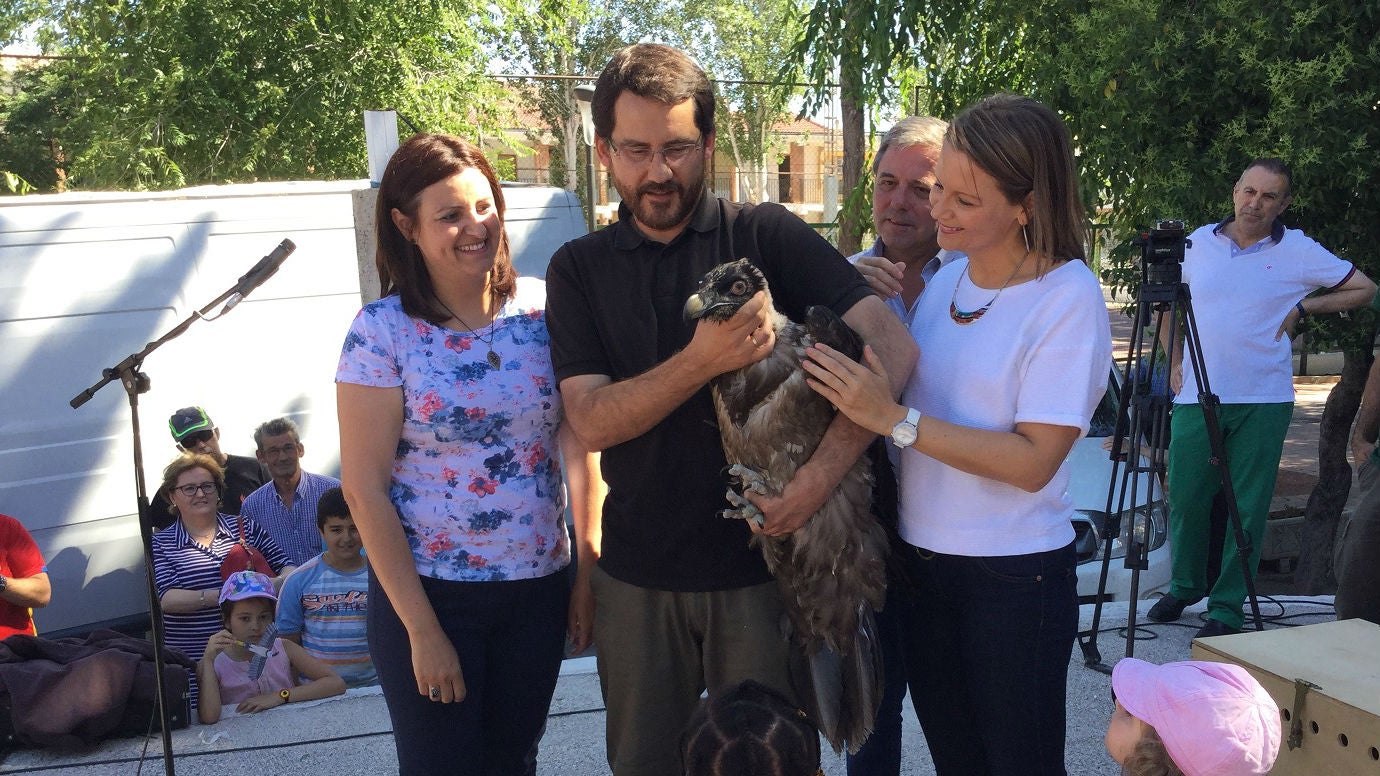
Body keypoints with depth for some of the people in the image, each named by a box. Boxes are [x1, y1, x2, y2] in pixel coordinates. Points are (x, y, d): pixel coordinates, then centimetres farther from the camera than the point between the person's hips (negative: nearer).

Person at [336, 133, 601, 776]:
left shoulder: (542, 308, -2)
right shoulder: (382, 331, -11)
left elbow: (579, 442, 3)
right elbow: (364, 489, -11)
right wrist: (423, 631, -12)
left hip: (539, 587, 3)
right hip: (429, 594, -3)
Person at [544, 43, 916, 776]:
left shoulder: (765, 235, -6)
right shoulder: (578, 268, 1)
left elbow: (891, 346, -14)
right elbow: (592, 421, -10)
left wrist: (823, 471, -25)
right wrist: (703, 360, -25)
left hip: (762, 563, -2)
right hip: (636, 577, 2)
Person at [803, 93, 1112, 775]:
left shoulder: (1069, 296, -14)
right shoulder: (944, 281, 4)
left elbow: (1033, 461, -21)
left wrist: (894, 419, -25)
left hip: (1014, 578, -6)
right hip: (921, 559, 6)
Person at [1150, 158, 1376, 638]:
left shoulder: (1298, 251, 0)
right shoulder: (1198, 243, 6)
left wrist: (1303, 308, -1)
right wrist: (1174, 361, 9)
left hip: (1263, 402, -2)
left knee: (1248, 508, 2)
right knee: (1185, 500, 5)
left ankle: (1228, 607, 11)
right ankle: (1185, 586, 27)